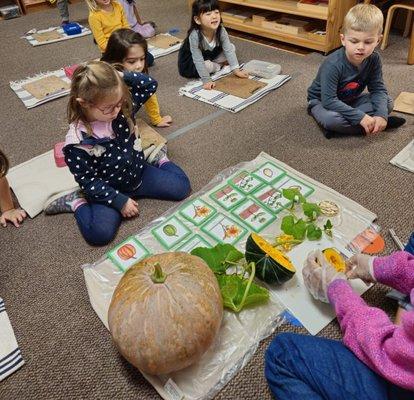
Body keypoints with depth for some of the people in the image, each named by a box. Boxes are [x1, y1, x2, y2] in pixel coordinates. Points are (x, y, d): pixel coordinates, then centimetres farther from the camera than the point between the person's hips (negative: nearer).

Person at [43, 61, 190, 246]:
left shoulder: (123, 107, -14)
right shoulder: (77, 142, -26)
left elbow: (150, 84, -6)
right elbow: (89, 182, -19)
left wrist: (121, 75, -20)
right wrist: (120, 201, -19)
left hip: (138, 173, 5)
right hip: (108, 189, -4)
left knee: (181, 187, 0)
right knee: (100, 233, -26)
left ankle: (158, 159, 25)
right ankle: (77, 202, 2)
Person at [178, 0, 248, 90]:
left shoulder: (221, 30, -24)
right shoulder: (195, 35, -37)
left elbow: (228, 50, -18)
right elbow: (198, 60, -34)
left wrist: (236, 70, -23)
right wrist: (206, 80, -36)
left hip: (210, 56, 5)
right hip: (189, 62, -4)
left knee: (231, 47, -4)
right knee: (206, 66, -33)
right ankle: (220, 65, -1)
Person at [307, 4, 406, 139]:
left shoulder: (374, 59, -13)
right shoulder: (333, 65, -31)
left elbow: (378, 89, -9)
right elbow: (329, 100, -34)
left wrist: (381, 115, -29)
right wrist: (360, 117, -36)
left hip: (349, 101, 6)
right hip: (321, 101, -6)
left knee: (388, 103, -6)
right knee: (329, 118, -39)